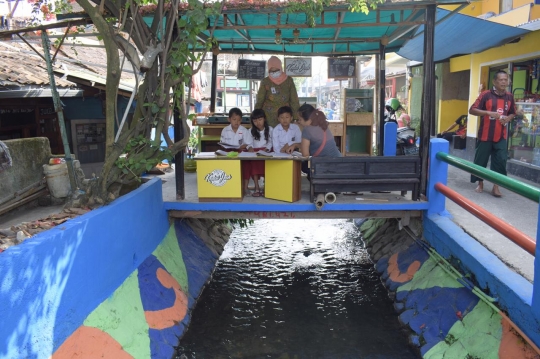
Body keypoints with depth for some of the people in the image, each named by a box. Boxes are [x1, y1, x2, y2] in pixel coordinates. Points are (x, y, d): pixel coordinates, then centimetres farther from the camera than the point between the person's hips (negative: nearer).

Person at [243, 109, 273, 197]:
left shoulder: (270, 130, 8)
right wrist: (250, 148, -19)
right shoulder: (251, 131, 13)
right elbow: (249, 143, 3)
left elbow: (270, 143, 1)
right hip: (254, 152, 2)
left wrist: (265, 149, -17)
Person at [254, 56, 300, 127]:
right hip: (269, 116, 0)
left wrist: (297, 116, 0)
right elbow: (259, 100, 6)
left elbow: (294, 100, 4)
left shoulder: (289, 80, 3)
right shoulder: (265, 82, 2)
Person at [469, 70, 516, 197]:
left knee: (501, 161, -2)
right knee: (481, 160, 5)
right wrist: (488, 113, -24)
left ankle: (496, 186, 8)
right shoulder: (486, 95, -7)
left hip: (501, 137, 3)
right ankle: (480, 184, 22)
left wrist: (508, 118, -3)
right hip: (485, 135, -3)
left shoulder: (509, 97, 7)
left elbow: (513, 113, 20)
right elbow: (472, 110, -12)